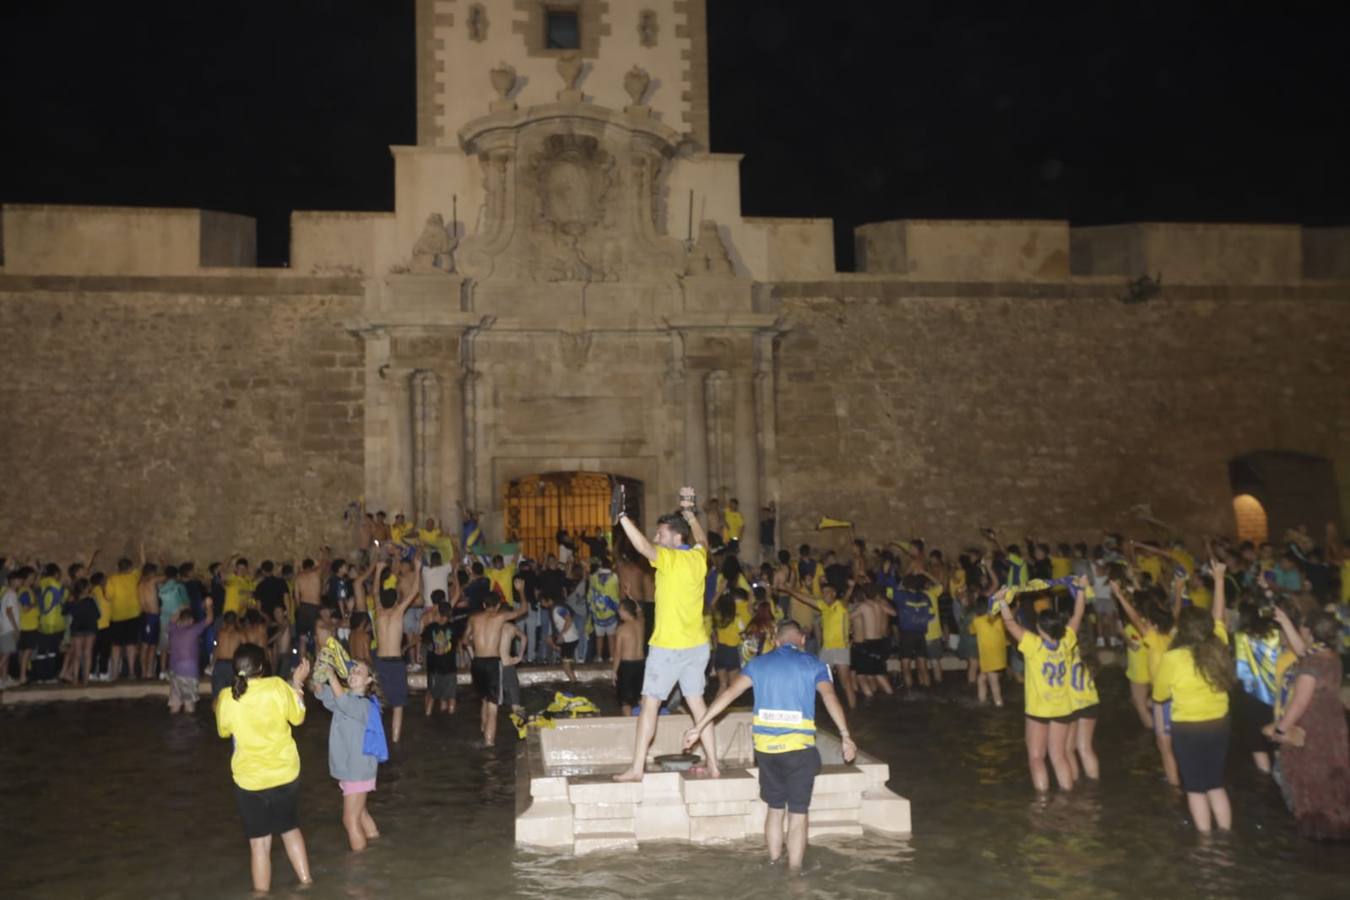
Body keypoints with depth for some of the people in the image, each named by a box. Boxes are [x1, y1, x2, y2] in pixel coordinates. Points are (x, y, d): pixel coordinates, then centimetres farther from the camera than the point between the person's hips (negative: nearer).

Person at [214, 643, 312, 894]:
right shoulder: (278, 687, -15)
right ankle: (306, 881, 30)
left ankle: (262, 893, 17)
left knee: (259, 841, 9)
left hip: (250, 779, -1)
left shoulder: (226, 699, -12)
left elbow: (224, 732, 6)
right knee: (291, 829, 22)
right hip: (285, 774, 1)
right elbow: (298, 717, 1)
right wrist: (297, 683, 9)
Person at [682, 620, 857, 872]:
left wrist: (698, 727, 2)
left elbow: (728, 694, 2)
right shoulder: (814, 665, 3)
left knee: (775, 809, 20)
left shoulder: (758, 663, 10)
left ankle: (774, 863, 28)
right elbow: (829, 697, -14)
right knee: (797, 814, 5)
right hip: (798, 747, -3)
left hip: (765, 747, 3)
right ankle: (794, 871, 6)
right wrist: (845, 736, -20)